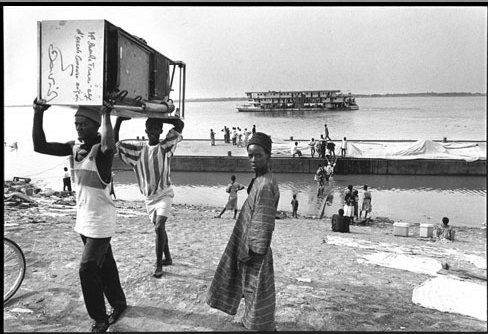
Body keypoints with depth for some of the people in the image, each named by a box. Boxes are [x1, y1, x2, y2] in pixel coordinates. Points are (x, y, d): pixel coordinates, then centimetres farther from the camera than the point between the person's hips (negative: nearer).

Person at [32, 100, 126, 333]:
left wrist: (105, 114, -36)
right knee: (103, 265, 19)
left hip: (101, 220, -8)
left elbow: (109, 145, -44)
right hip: (83, 219, 8)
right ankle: (119, 303, 37)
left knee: (87, 268, -7)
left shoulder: (101, 149, -19)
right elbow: (40, 146, -1)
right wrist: (38, 114, -7)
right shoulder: (74, 147, 3)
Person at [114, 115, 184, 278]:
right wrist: (119, 120, -9)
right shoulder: (137, 148, 1)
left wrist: (160, 118, -18)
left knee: (159, 228, -18)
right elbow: (114, 142, -1)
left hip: (164, 194, -5)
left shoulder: (165, 146, -9)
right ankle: (168, 258, 35)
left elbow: (180, 124, -20)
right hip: (148, 196, 5)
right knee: (159, 228, 17)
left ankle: (159, 265, -5)